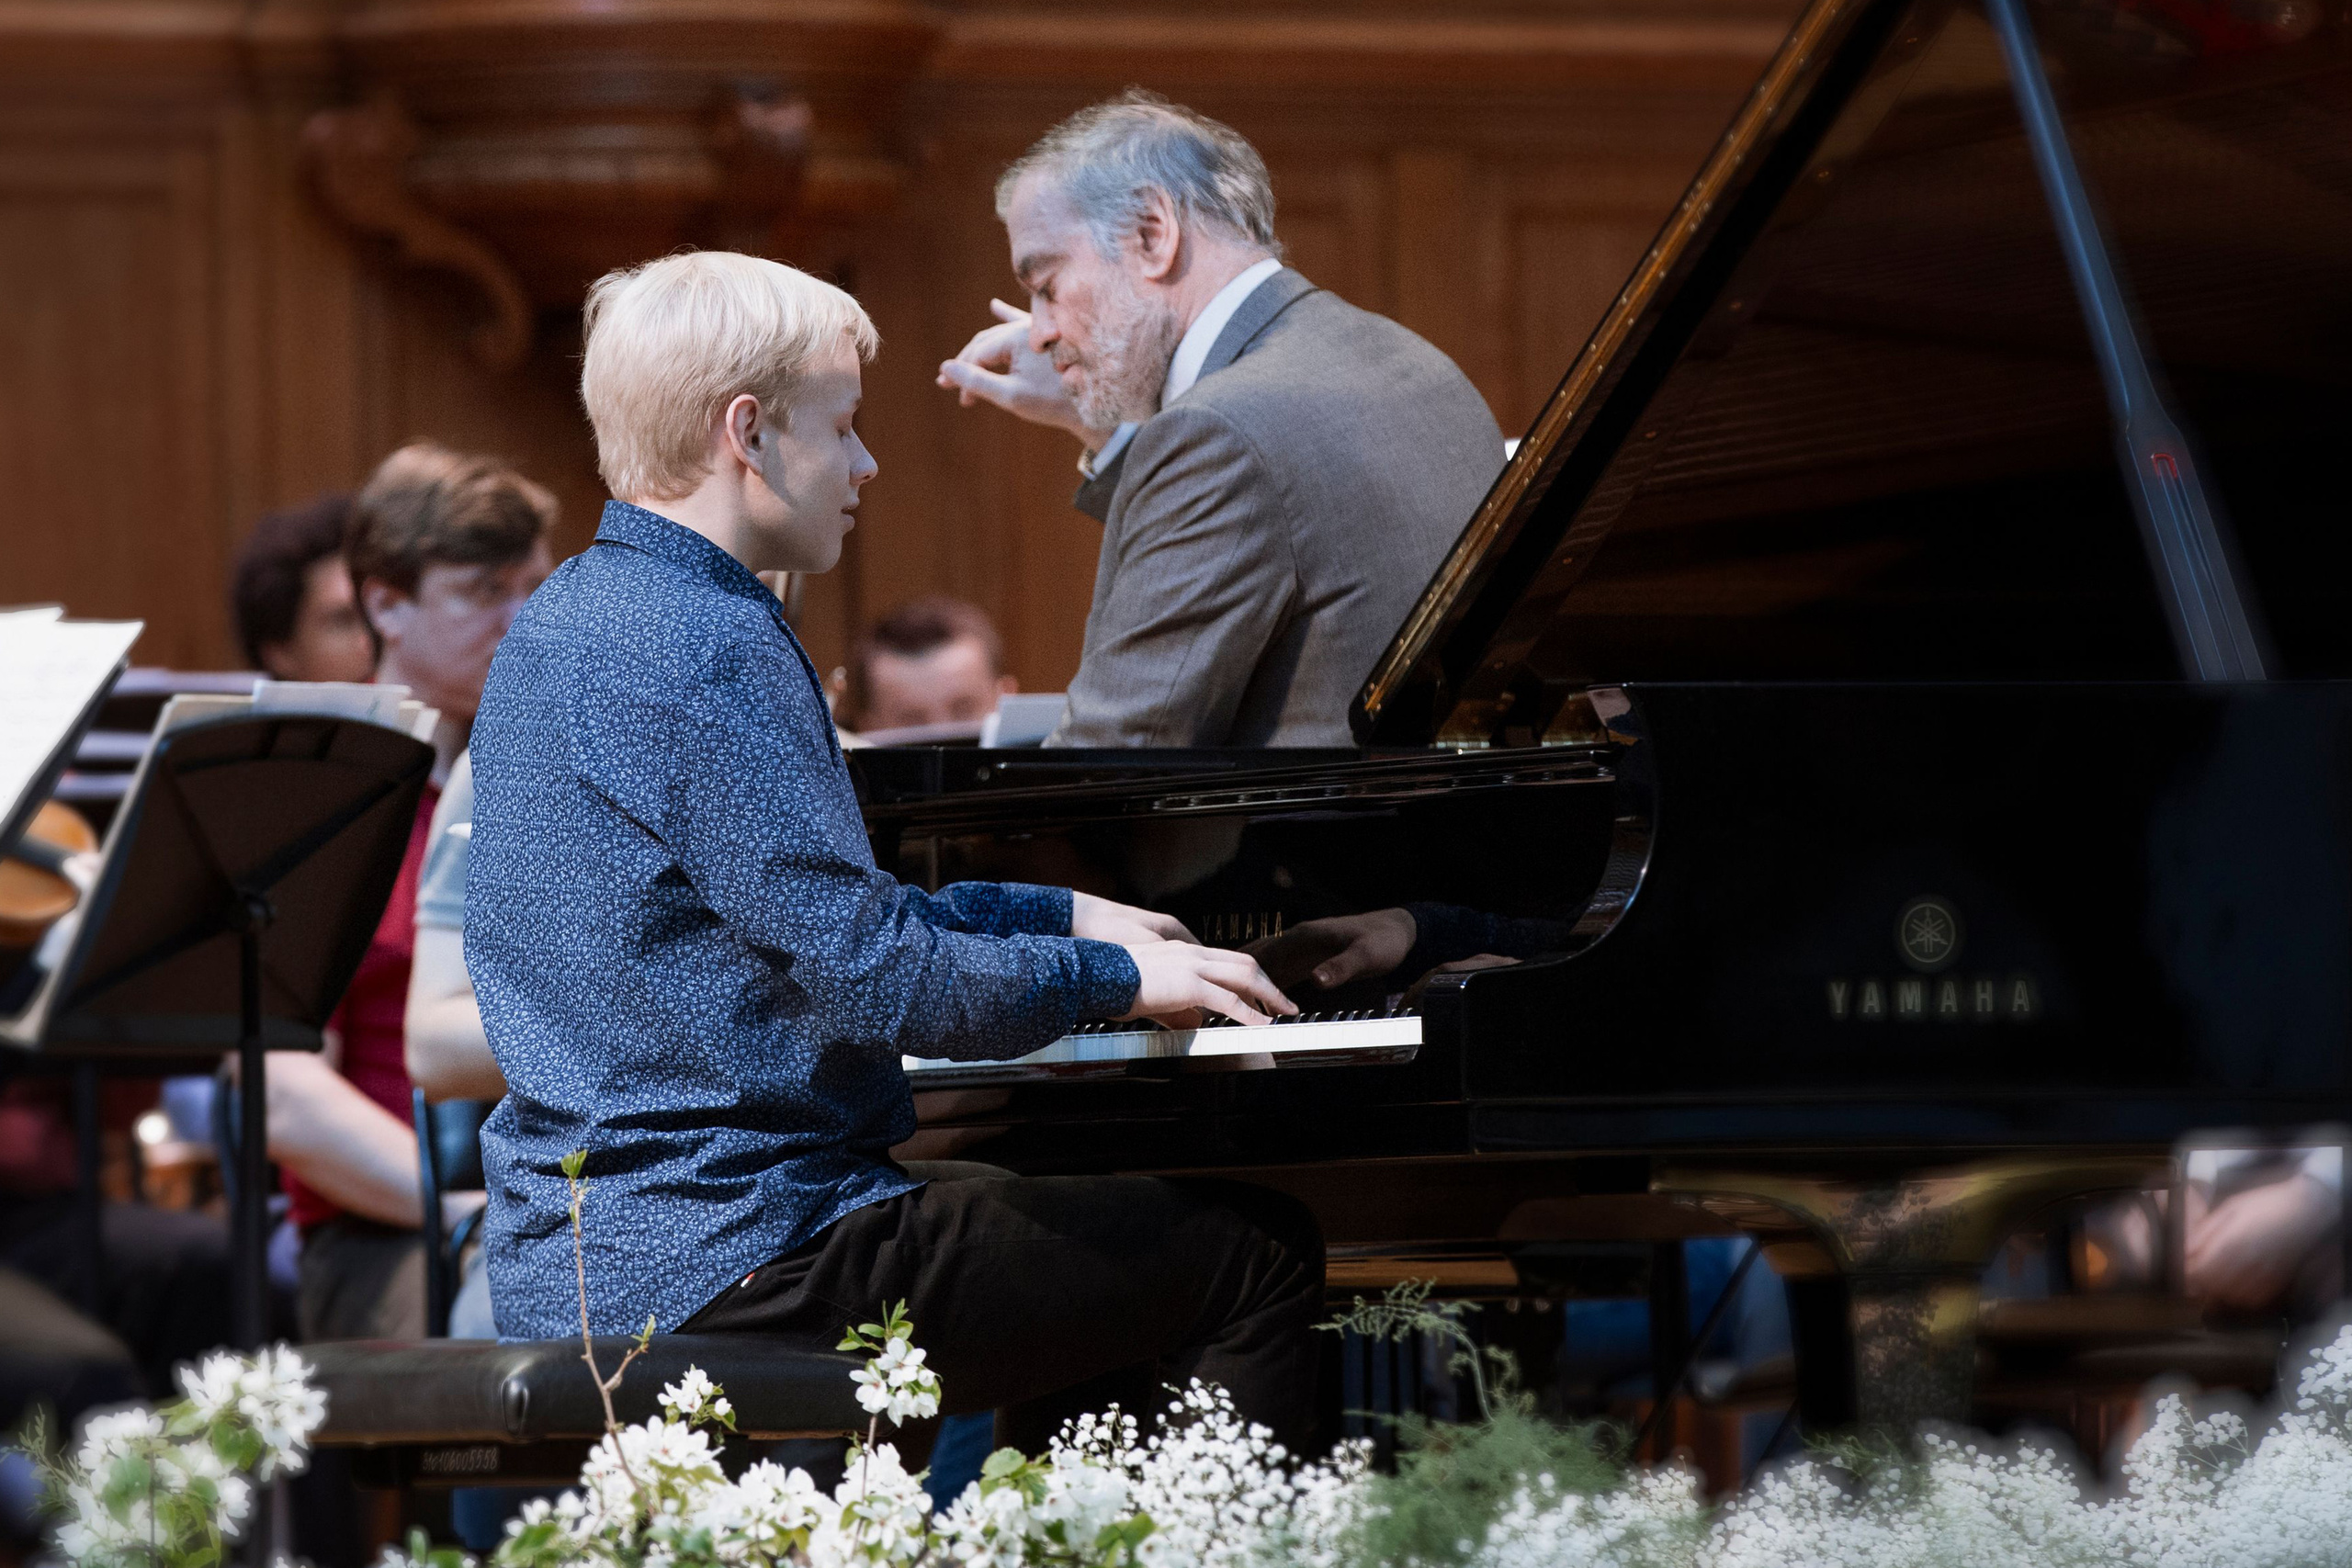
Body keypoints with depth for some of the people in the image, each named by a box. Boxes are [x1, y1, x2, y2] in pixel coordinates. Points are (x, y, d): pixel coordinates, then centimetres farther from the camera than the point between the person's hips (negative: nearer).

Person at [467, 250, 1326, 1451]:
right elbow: (871, 975, -21)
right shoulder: (706, 650, -17)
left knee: (1085, 1254, 30)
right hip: (729, 1261, -11)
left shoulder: (567, 621, 15)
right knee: (1256, 1257, -8)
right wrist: (1112, 976, -5)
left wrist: (1060, 916, 23)